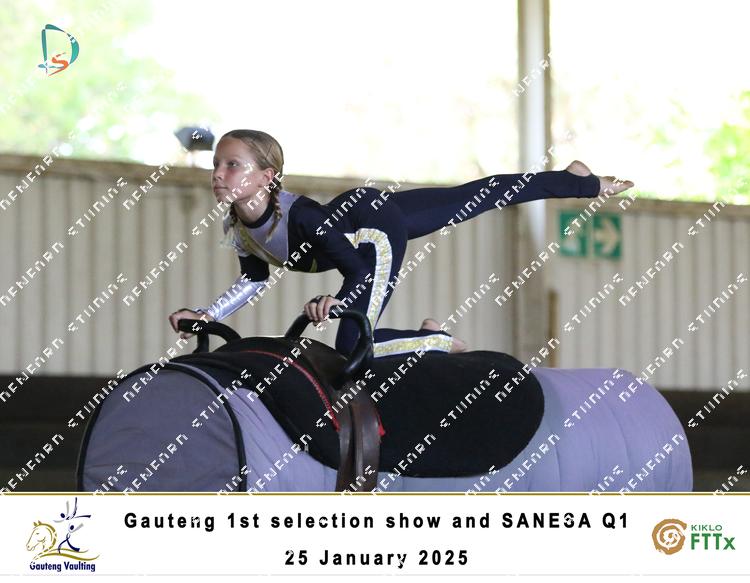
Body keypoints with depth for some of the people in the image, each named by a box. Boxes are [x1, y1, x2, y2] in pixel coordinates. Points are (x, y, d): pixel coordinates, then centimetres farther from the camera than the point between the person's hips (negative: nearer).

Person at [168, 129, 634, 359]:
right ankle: (580, 183, 37)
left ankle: (438, 341, 10)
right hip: (353, 211, 7)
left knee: (353, 346, -18)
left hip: (379, 230, -7)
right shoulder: (235, 228, -17)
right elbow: (254, 279, 1)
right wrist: (209, 315, -10)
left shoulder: (297, 216, -38)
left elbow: (360, 268, -33)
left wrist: (338, 300, -52)